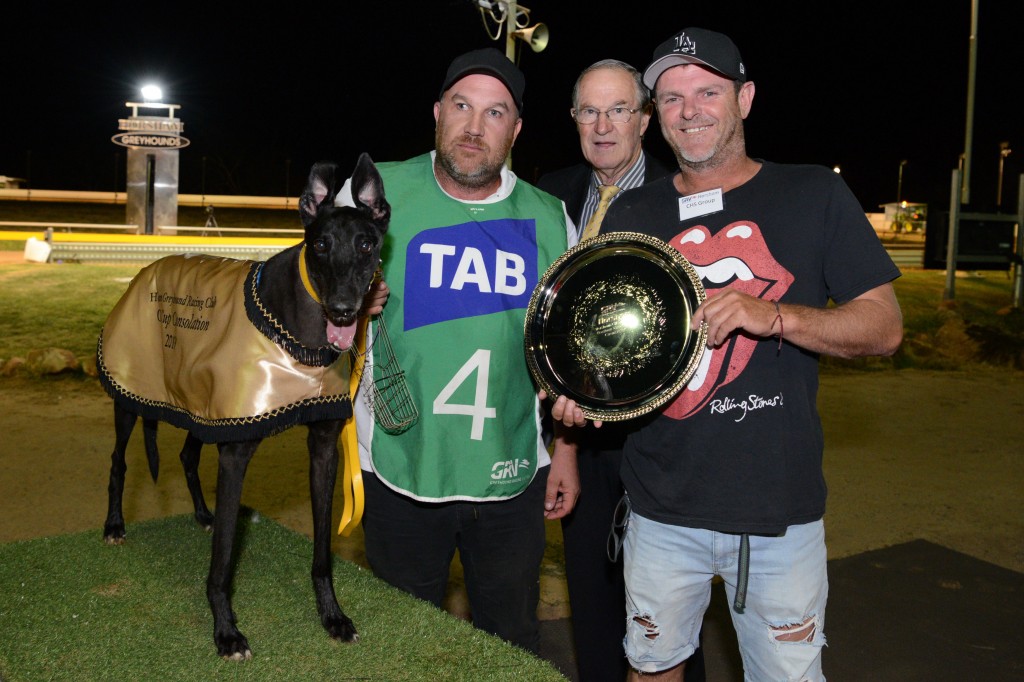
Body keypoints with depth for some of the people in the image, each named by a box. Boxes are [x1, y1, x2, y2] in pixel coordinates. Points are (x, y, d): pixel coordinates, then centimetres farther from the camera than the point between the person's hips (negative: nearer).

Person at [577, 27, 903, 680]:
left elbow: (885, 327, -3)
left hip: (781, 507, -2)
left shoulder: (815, 195, 0)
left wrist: (773, 315, -21)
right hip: (662, 507, 2)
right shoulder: (631, 215, 6)